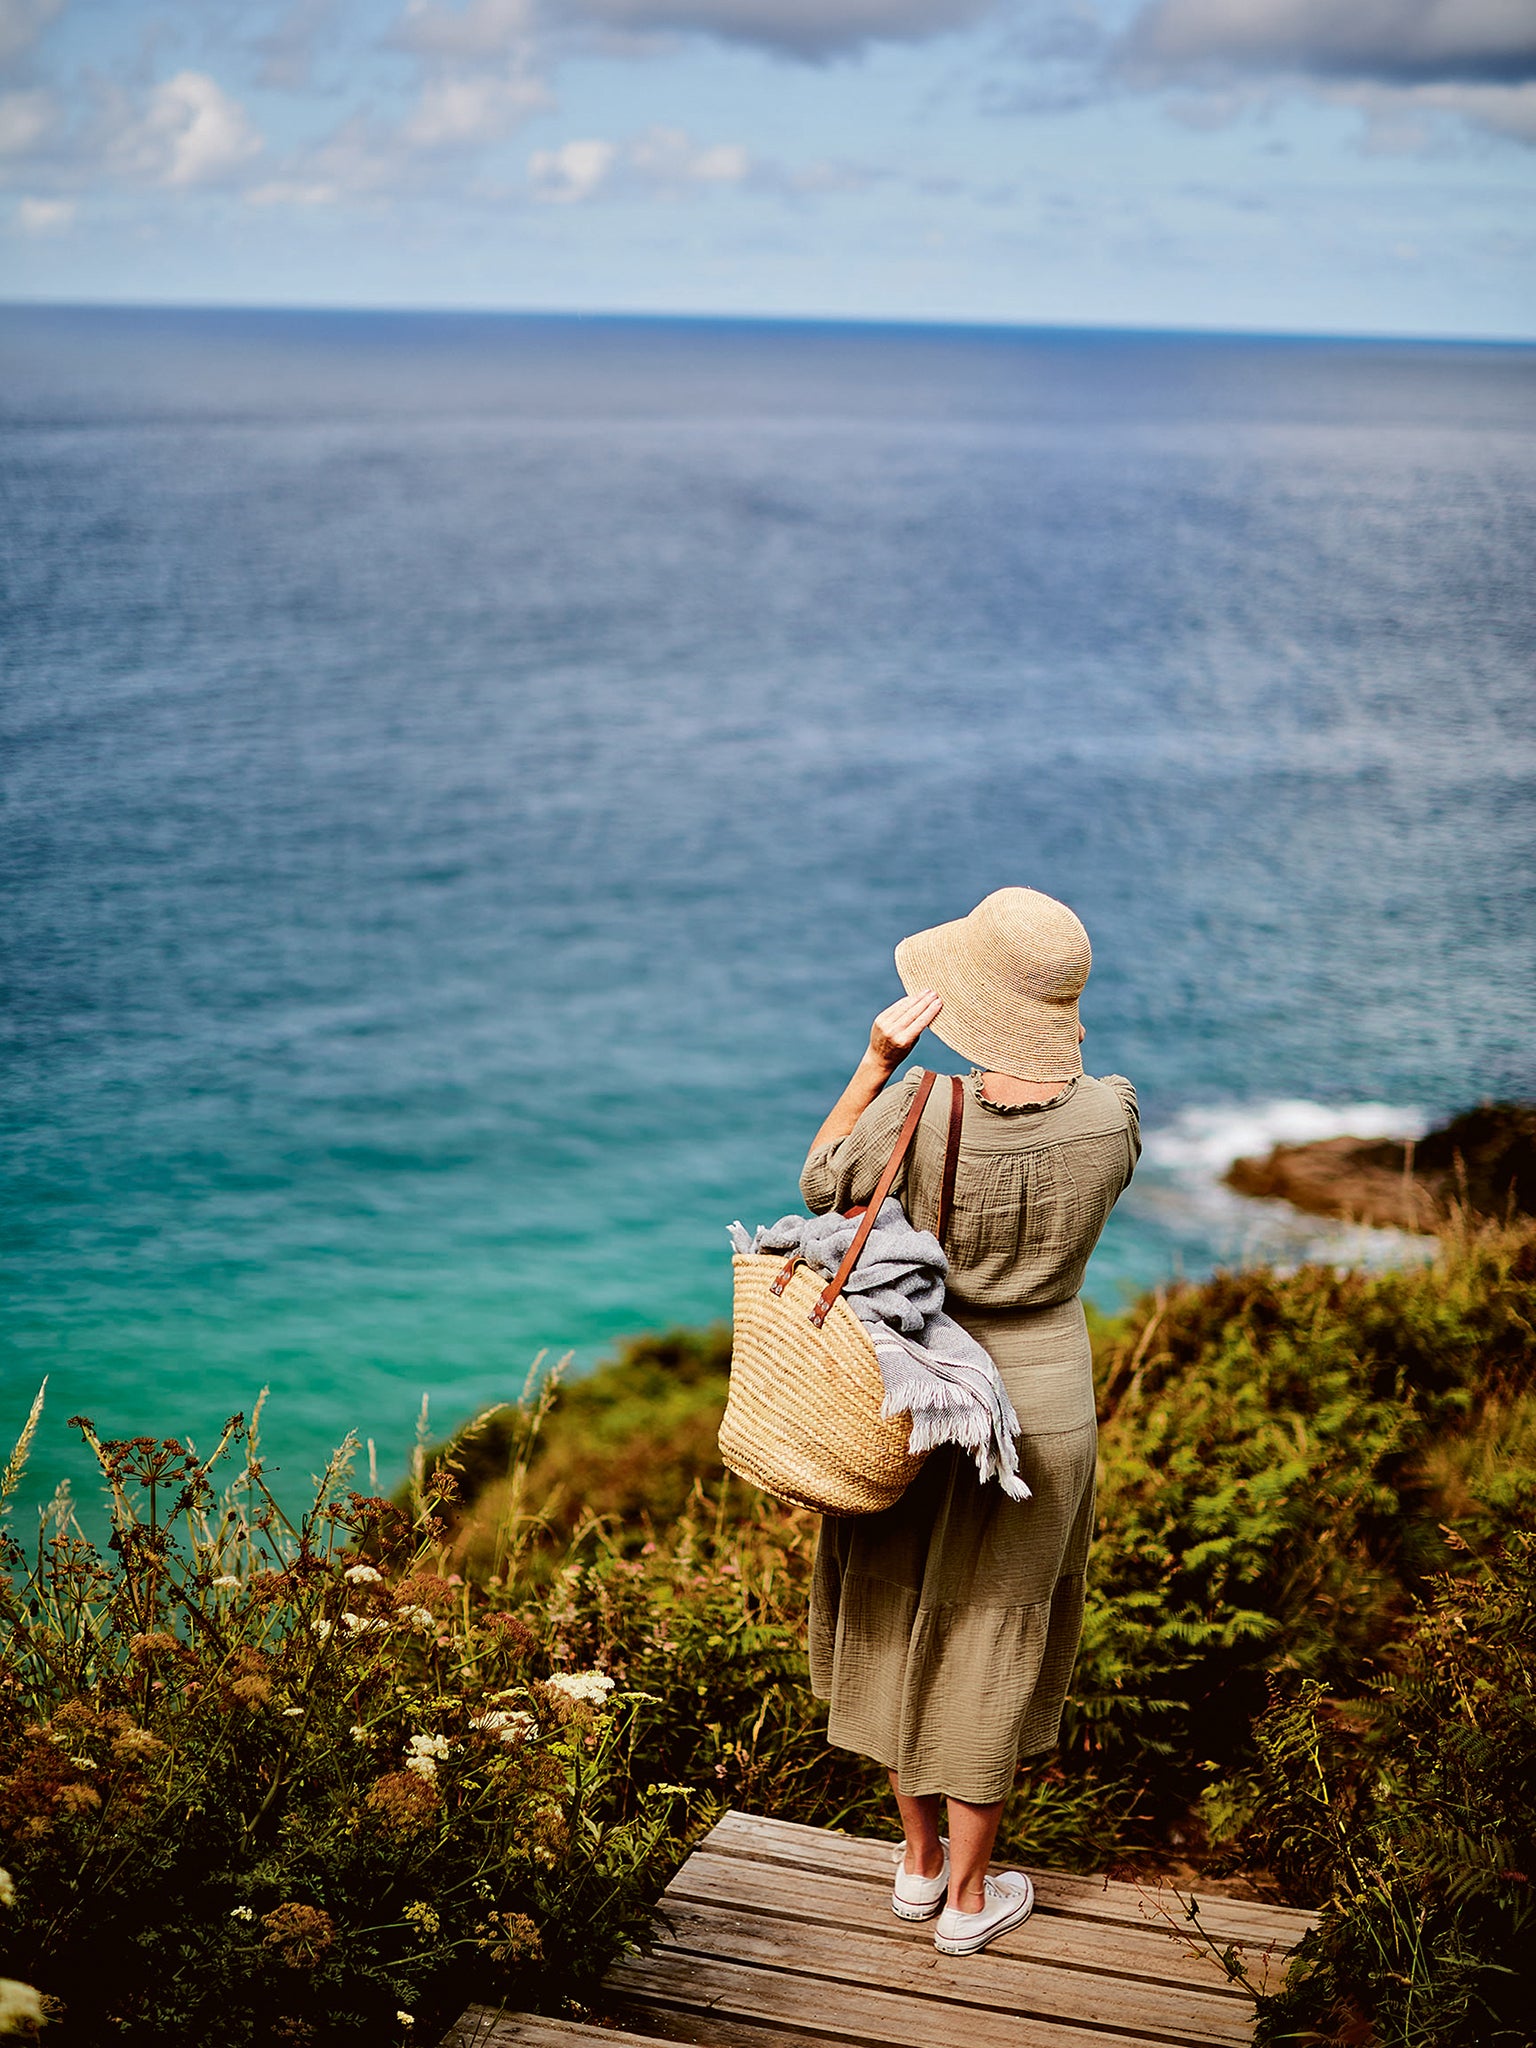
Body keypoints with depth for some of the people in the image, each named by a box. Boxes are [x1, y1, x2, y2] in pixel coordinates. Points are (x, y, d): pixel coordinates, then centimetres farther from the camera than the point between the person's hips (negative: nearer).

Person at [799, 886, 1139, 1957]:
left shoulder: (920, 1116, -25)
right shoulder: (1111, 1116, -20)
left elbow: (821, 1184, -4)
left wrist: (878, 1060, -9)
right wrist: (1058, 1057, -3)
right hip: (1041, 1402, 1)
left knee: (903, 1626, 22)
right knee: (992, 1641, 16)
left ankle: (919, 1860, 39)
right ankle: (969, 1897, 30)